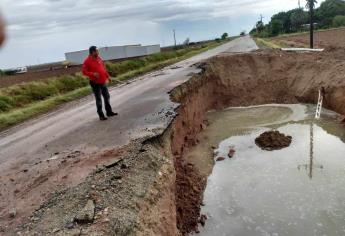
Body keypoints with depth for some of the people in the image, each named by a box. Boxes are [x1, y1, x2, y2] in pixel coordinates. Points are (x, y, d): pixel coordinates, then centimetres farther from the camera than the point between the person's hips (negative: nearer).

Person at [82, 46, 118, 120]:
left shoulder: (99, 58, 8)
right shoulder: (87, 61, -11)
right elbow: (84, 71, -13)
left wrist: (107, 76, 16)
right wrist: (93, 74, -26)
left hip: (103, 82, 7)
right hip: (95, 83, -7)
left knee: (107, 97, 13)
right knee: (98, 99, -1)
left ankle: (109, 112, 26)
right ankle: (101, 115, 6)